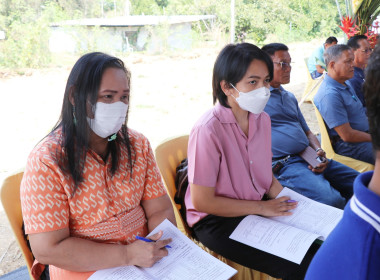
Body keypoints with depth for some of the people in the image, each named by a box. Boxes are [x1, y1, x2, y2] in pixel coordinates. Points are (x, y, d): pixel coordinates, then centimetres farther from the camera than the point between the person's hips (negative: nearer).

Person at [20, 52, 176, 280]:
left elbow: (160, 211, 2)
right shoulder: (46, 162, -12)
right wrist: (128, 255, -19)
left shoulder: (138, 145, 3)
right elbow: (47, 249, -15)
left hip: (148, 258, 4)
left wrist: (163, 248, -18)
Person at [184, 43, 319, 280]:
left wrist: (290, 202, -7)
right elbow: (202, 201, -18)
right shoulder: (208, 130, -22)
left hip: (262, 206, 7)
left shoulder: (262, 119, 1)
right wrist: (262, 207, -14)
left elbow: (266, 175, 12)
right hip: (216, 221, -7)